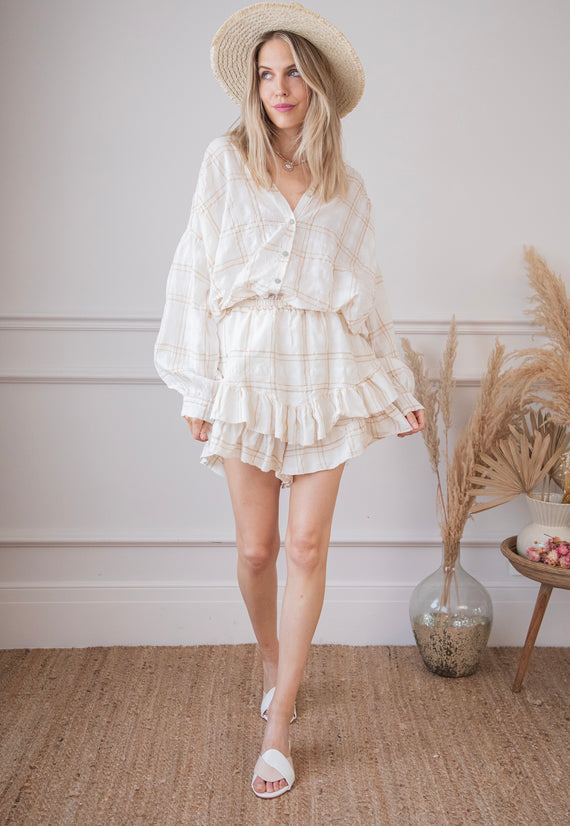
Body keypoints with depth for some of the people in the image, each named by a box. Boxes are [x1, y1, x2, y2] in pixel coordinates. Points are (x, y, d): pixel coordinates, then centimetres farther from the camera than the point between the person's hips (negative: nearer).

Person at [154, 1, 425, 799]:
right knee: (257, 548, 5)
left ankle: (278, 726, 10)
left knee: (307, 548, -1)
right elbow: (196, 271, 2)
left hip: (326, 375, 1)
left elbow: (368, 292, 14)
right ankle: (272, 662, 36)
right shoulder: (226, 161, 5)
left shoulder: (346, 185, 11)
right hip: (249, 368, -1)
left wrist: (399, 387, 13)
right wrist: (198, 385, -3)